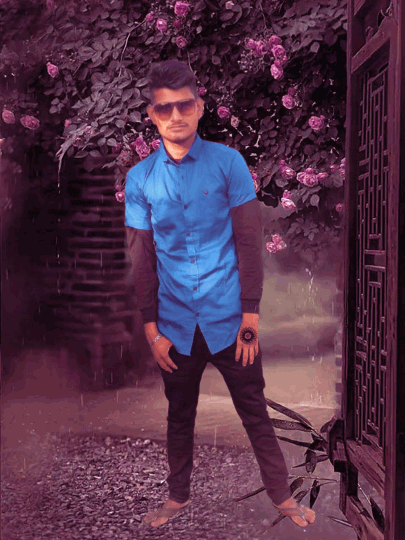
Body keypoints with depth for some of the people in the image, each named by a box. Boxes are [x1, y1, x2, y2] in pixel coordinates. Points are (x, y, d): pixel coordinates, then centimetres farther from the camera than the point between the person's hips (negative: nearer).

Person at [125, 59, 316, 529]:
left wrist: (250, 318, -9)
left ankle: (281, 495, 27)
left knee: (255, 413, 9)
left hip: (228, 320, -2)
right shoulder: (140, 178, 0)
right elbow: (142, 257, 3)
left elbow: (248, 242, -5)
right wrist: (152, 329, 0)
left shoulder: (229, 163, -6)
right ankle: (178, 496, 36)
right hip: (175, 326, 2)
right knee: (179, 416, 18)